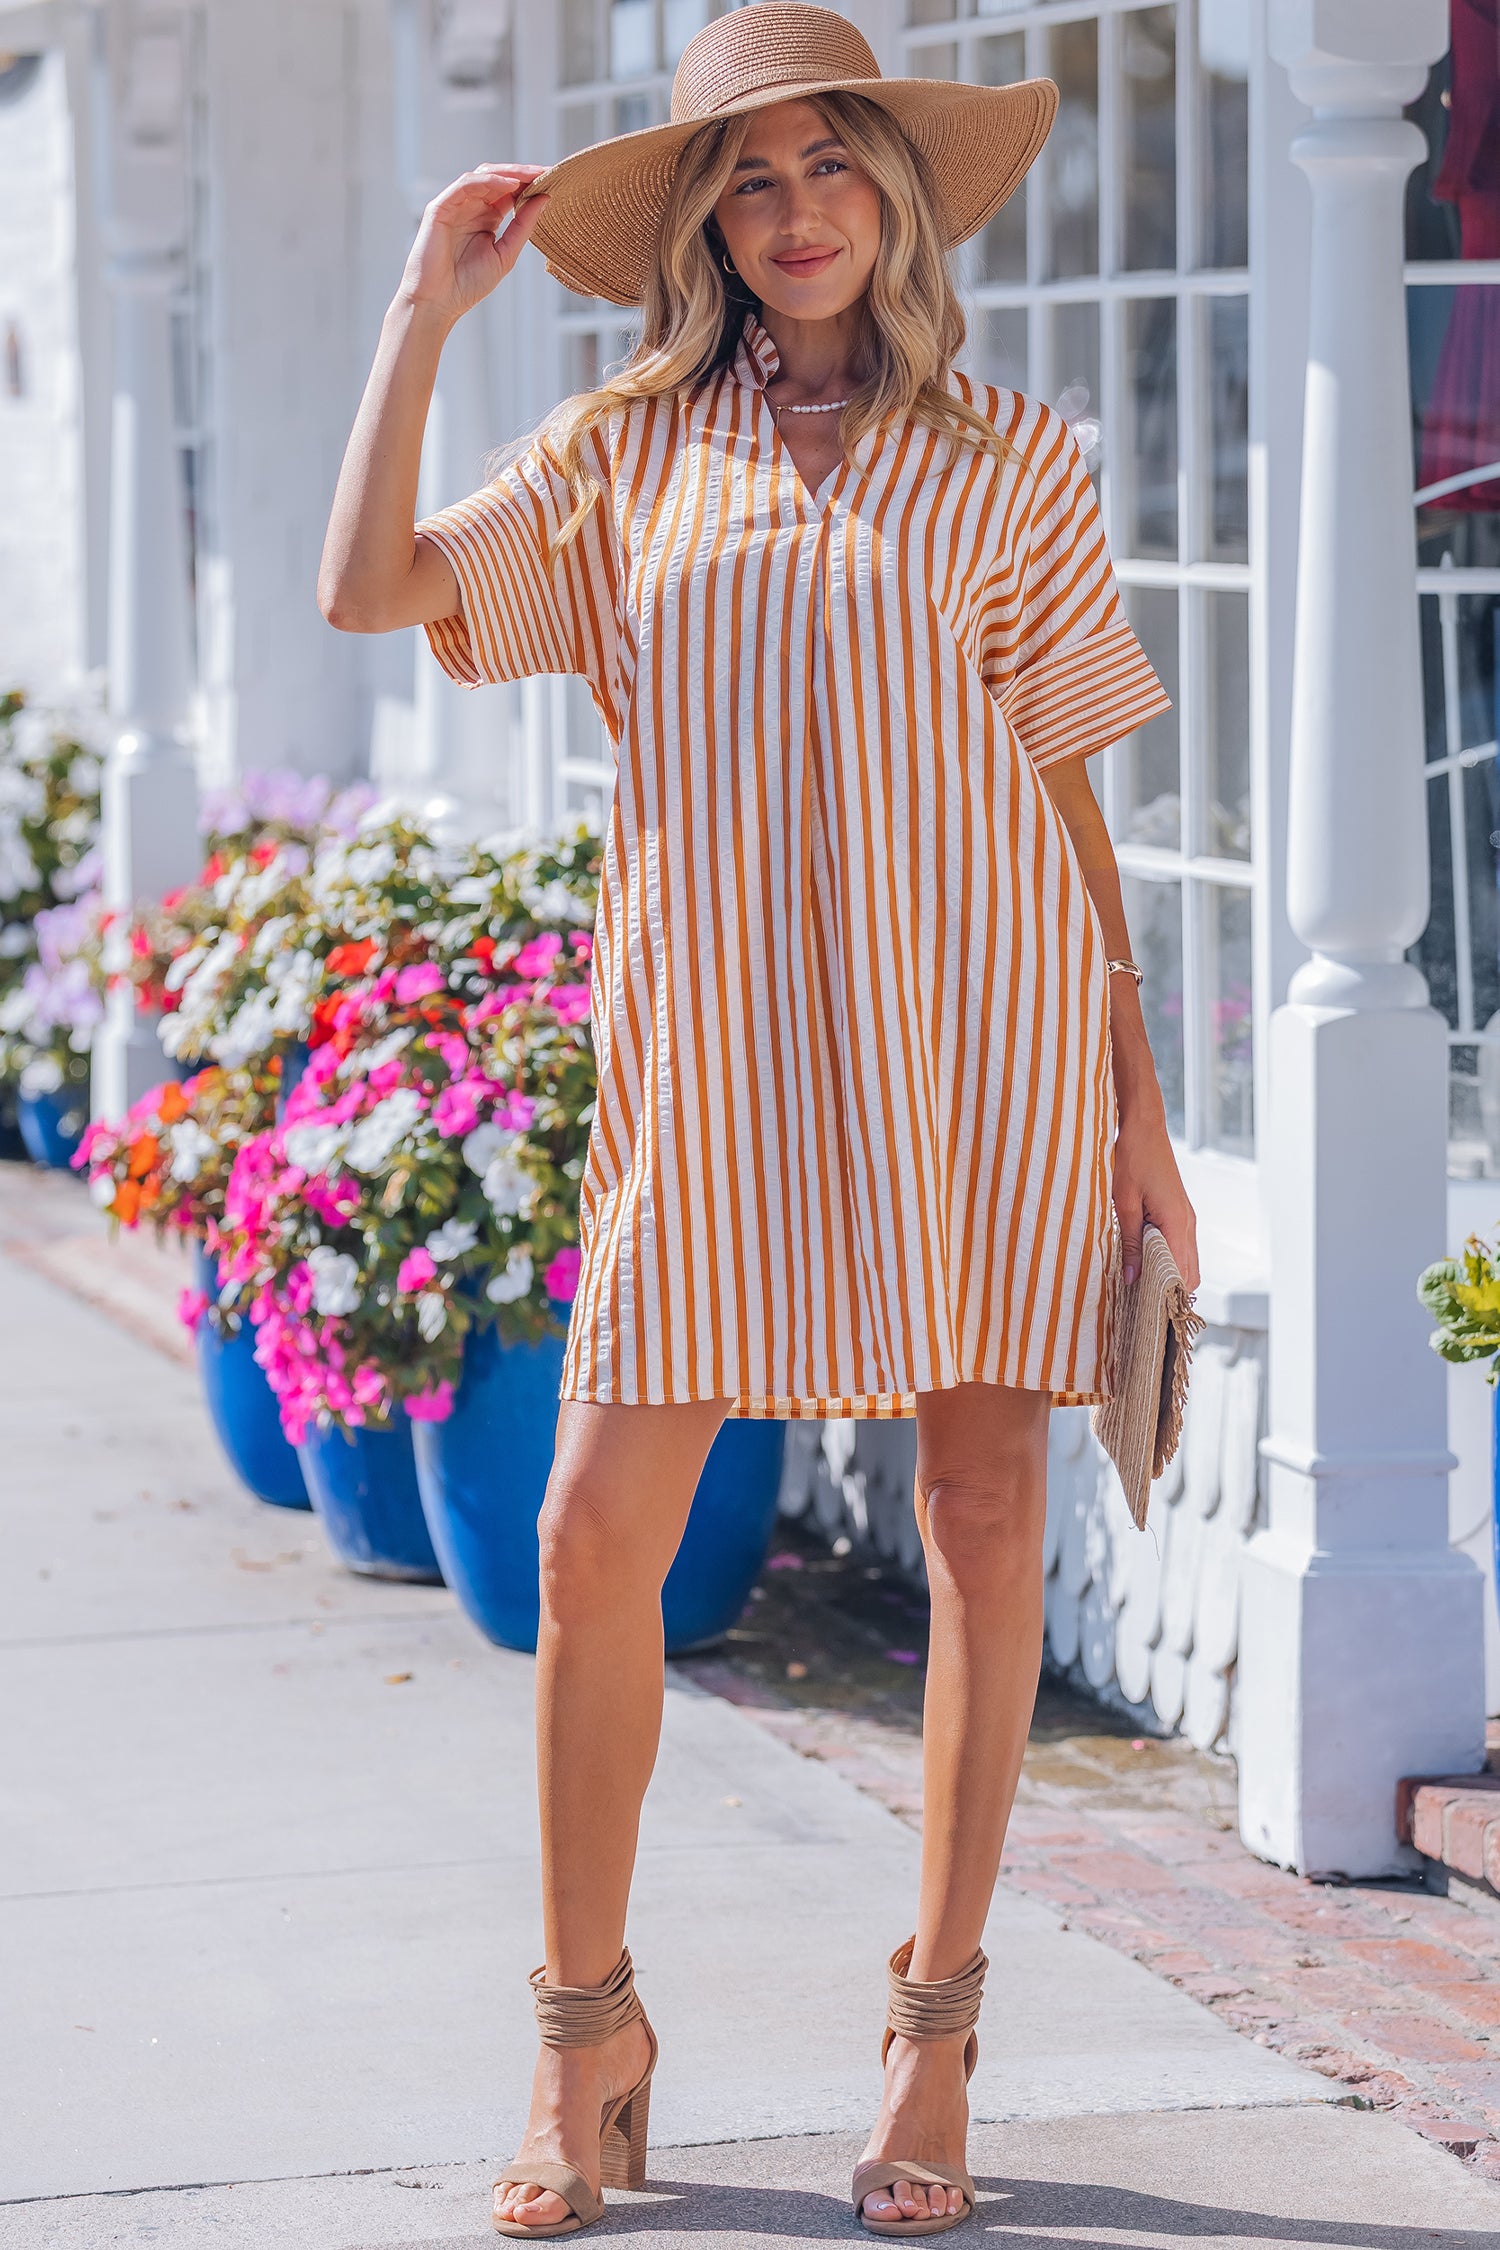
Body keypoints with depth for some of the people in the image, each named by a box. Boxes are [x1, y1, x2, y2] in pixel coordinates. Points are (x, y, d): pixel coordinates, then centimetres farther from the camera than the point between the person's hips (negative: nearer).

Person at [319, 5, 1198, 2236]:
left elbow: (1071, 787, 8)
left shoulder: (1006, 459, 7)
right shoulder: (626, 457, 10)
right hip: (713, 1049, 1)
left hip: (973, 1036, 0)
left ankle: (937, 2030, 14)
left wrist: (1138, 1108, 6)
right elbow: (369, 586, 0)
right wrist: (427, 313, 1)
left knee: (984, 1517, 1)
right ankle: (590, 2030, 11)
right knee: (598, 1531, -4)